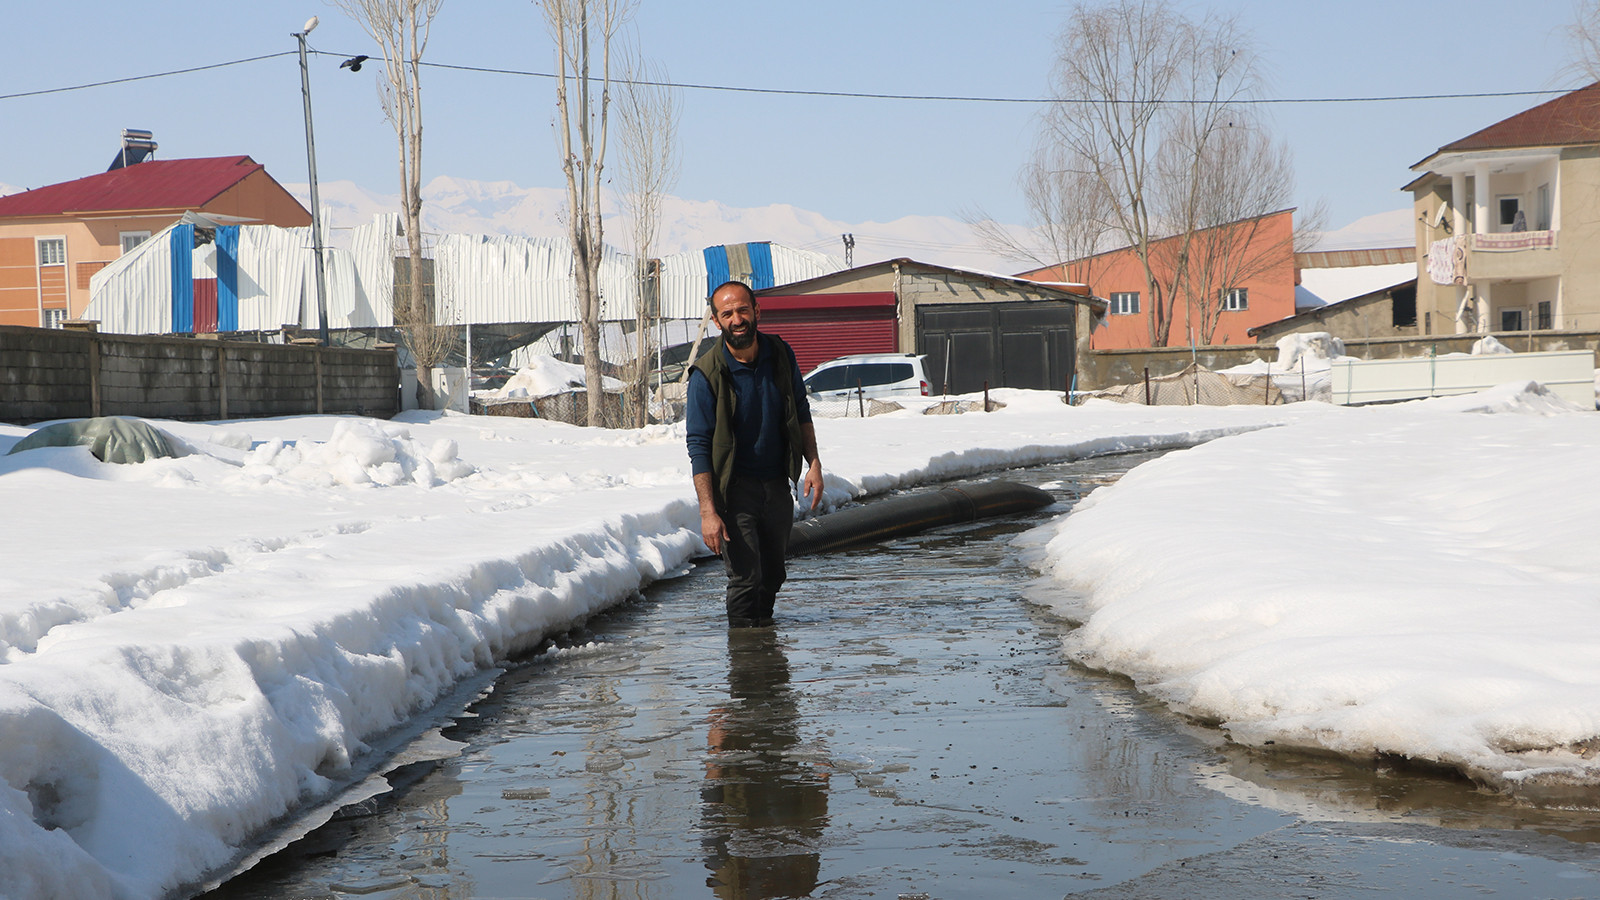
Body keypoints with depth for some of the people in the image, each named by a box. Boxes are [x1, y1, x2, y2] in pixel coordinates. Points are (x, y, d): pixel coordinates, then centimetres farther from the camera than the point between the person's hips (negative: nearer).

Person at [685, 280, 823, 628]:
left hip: (777, 484, 5)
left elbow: (801, 412, 12)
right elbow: (699, 446, -16)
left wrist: (813, 463, 0)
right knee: (746, 576, -12)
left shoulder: (780, 355, -2)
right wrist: (708, 511, -22)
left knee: (773, 575, 14)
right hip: (735, 488, -5)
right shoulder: (707, 374, -16)